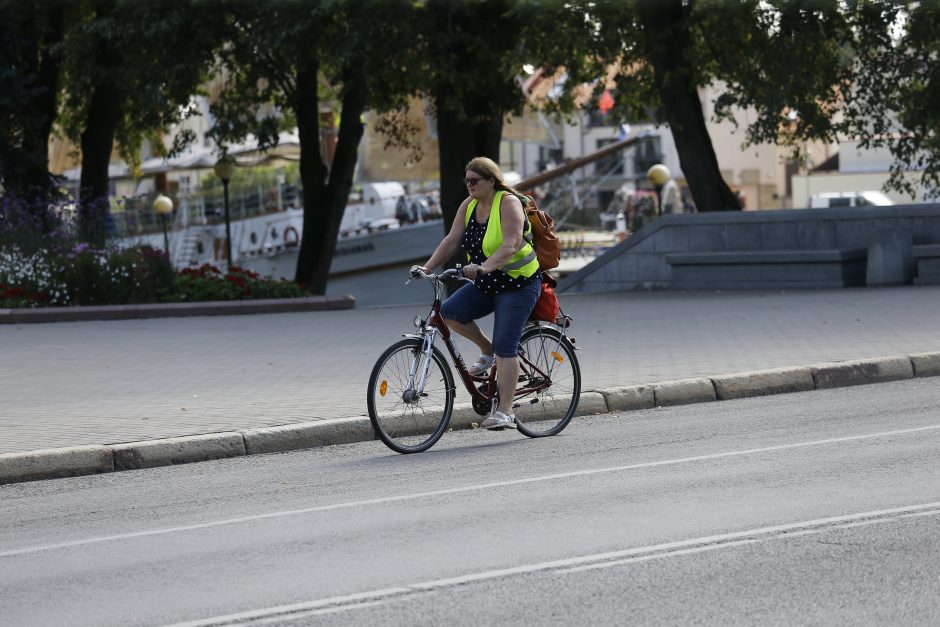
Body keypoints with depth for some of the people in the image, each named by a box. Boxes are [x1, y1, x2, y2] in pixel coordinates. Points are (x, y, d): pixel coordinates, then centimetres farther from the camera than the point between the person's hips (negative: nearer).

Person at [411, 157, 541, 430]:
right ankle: (487, 351, 10)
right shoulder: (469, 205, 5)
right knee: (450, 312, -13)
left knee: (505, 347, -14)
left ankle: (505, 412, -12)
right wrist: (427, 267, -12)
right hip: (486, 284, 7)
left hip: (518, 283, -7)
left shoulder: (508, 203, -16)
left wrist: (484, 267, -43)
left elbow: (510, 246, -28)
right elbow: (452, 240, 1)